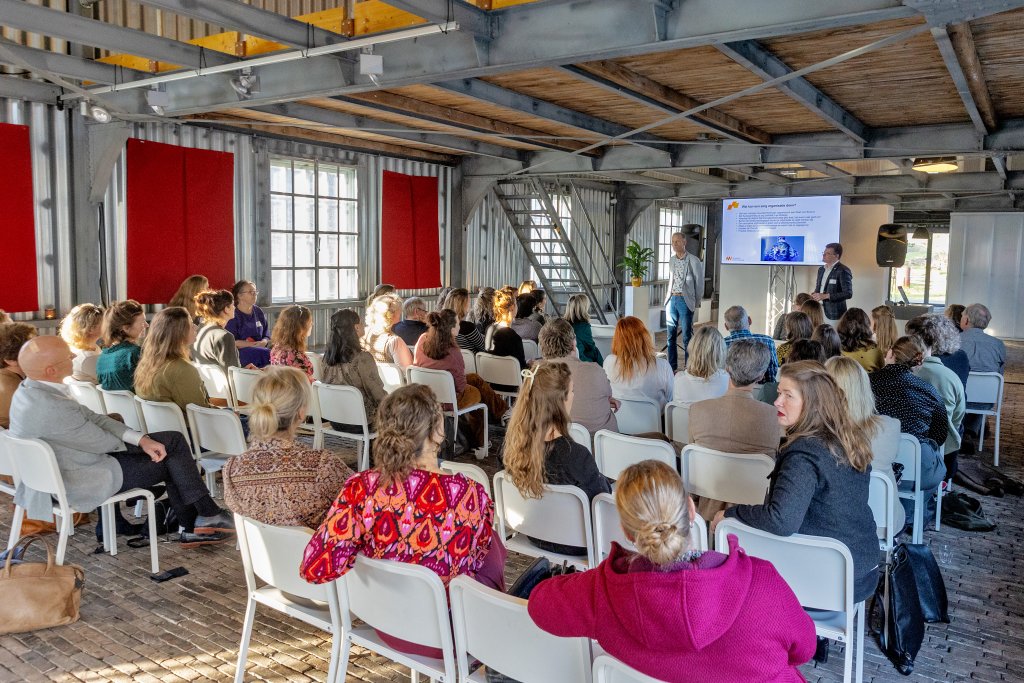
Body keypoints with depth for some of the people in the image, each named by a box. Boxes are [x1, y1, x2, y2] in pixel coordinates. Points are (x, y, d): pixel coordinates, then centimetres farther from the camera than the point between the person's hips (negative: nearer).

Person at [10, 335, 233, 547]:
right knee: (171, 458, 2)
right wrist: (139, 440, 3)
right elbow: (101, 442, -19)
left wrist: (141, 439, -10)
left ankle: (193, 529, 12)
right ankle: (208, 516, 19)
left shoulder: (31, 389, 0)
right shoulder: (52, 407, -31)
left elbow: (91, 417, 0)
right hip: (82, 484, -9)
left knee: (174, 440, 7)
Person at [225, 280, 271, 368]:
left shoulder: (259, 312, 17)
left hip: (260, 350, 6)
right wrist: (252, 344, -13)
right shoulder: (233, 315, -1)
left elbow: (267, 336, 17)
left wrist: (263, 342, -6)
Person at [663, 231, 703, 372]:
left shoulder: (694, 261, -6)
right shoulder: (671, 260, 11)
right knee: (671, 336, 8)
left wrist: (696, 304, -3)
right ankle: (672, 367, 17)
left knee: (687, 337, -2)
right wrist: (667, 298, 9)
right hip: (671, 300, 5)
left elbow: (699, 283, -3)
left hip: (685, 301, -5)